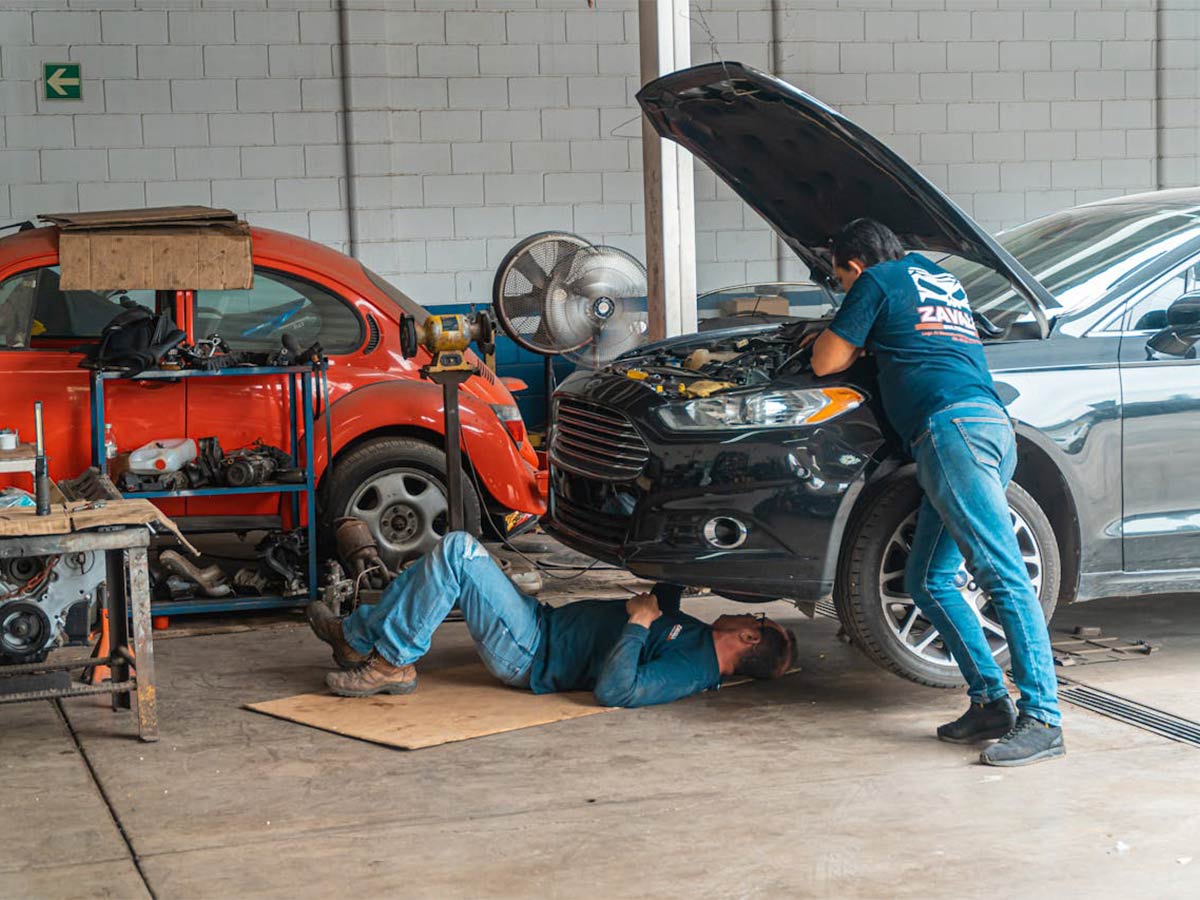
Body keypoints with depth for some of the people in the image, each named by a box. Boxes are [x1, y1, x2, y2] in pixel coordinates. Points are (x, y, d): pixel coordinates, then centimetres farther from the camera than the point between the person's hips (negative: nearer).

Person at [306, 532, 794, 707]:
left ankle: (392, 662, -9)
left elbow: (615, 690, -35)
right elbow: (664, 601, 30)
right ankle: (357, 636, 17)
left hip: (531, 654, -10)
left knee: (457, 551, -21)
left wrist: (639, 621, -25)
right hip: (547, 623, 10)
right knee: (448, 555, 13)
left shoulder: (694, 668, -21)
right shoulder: (695, 636, 9)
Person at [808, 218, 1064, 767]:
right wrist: (868, 340, 46)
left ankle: (1042, 719, -22)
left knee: (1004, 576, -16)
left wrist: (853, 343, 30)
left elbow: (825, 362, 11)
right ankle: (991, 703, 4)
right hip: (992, 426, 9)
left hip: (952, 427, -9)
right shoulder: (940, 279, 32)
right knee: (928, 580, 11)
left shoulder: (877, 282, 9)